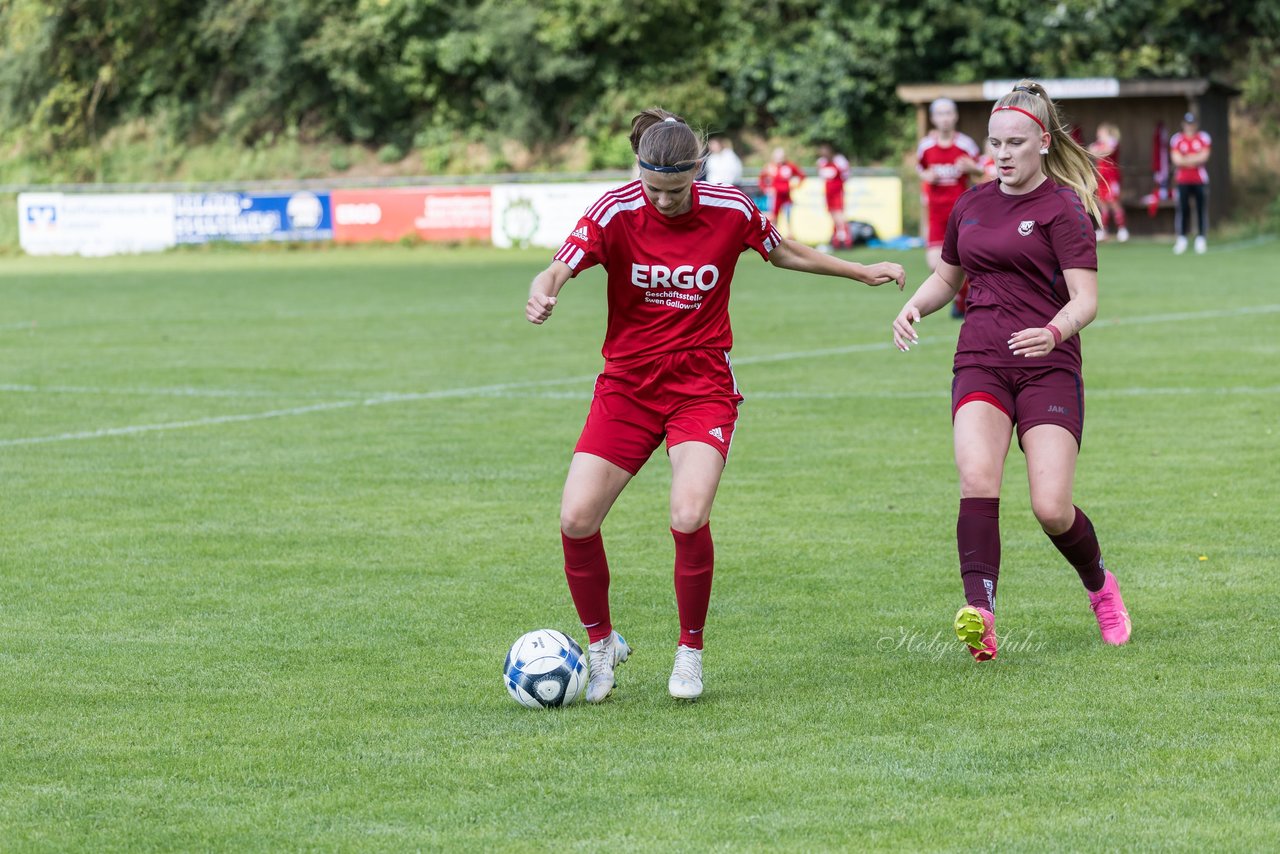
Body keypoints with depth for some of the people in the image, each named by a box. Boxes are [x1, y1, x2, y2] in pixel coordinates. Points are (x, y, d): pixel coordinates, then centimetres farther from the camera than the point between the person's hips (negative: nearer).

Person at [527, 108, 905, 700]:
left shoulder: (730, 210, -6)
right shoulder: (616, 212, -10)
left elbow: (784, 253, 13)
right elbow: (557, 271, -19)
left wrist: (863, 272, 19)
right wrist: (541, 296, -43)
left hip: (702, 386, -1)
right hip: (626, 385, 1)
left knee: (689, 518, -23)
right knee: (577, 520, -11)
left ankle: (691, 650, 1)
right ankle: (601, 642, 14)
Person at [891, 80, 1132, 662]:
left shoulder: (1063, 206, -4)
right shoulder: (972, 205, 14)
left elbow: (1085, 298, -11)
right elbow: (946, 277, 29)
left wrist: (1055, 331, -32)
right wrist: (913, 308, 8)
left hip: (1048, 368, -4)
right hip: (980, 366, 4)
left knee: (1051, 508, -11)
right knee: (977, 479, -23)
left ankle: (1100, 586, 22)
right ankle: (979, 615, -33)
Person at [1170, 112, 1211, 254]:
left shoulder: (1203, 138, 5)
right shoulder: (1176, 139, 5)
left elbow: (1204, 157, -6)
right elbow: (1176, 160, -4)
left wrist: (1185, 159, -7)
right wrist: (1195, 159, -6)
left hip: (1200, 179, 0)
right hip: (1183, 179, 0)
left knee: (1202, 209, -3)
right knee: (1182, 209, -4)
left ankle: (1201, 240, 3)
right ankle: (1181, 239, 3)